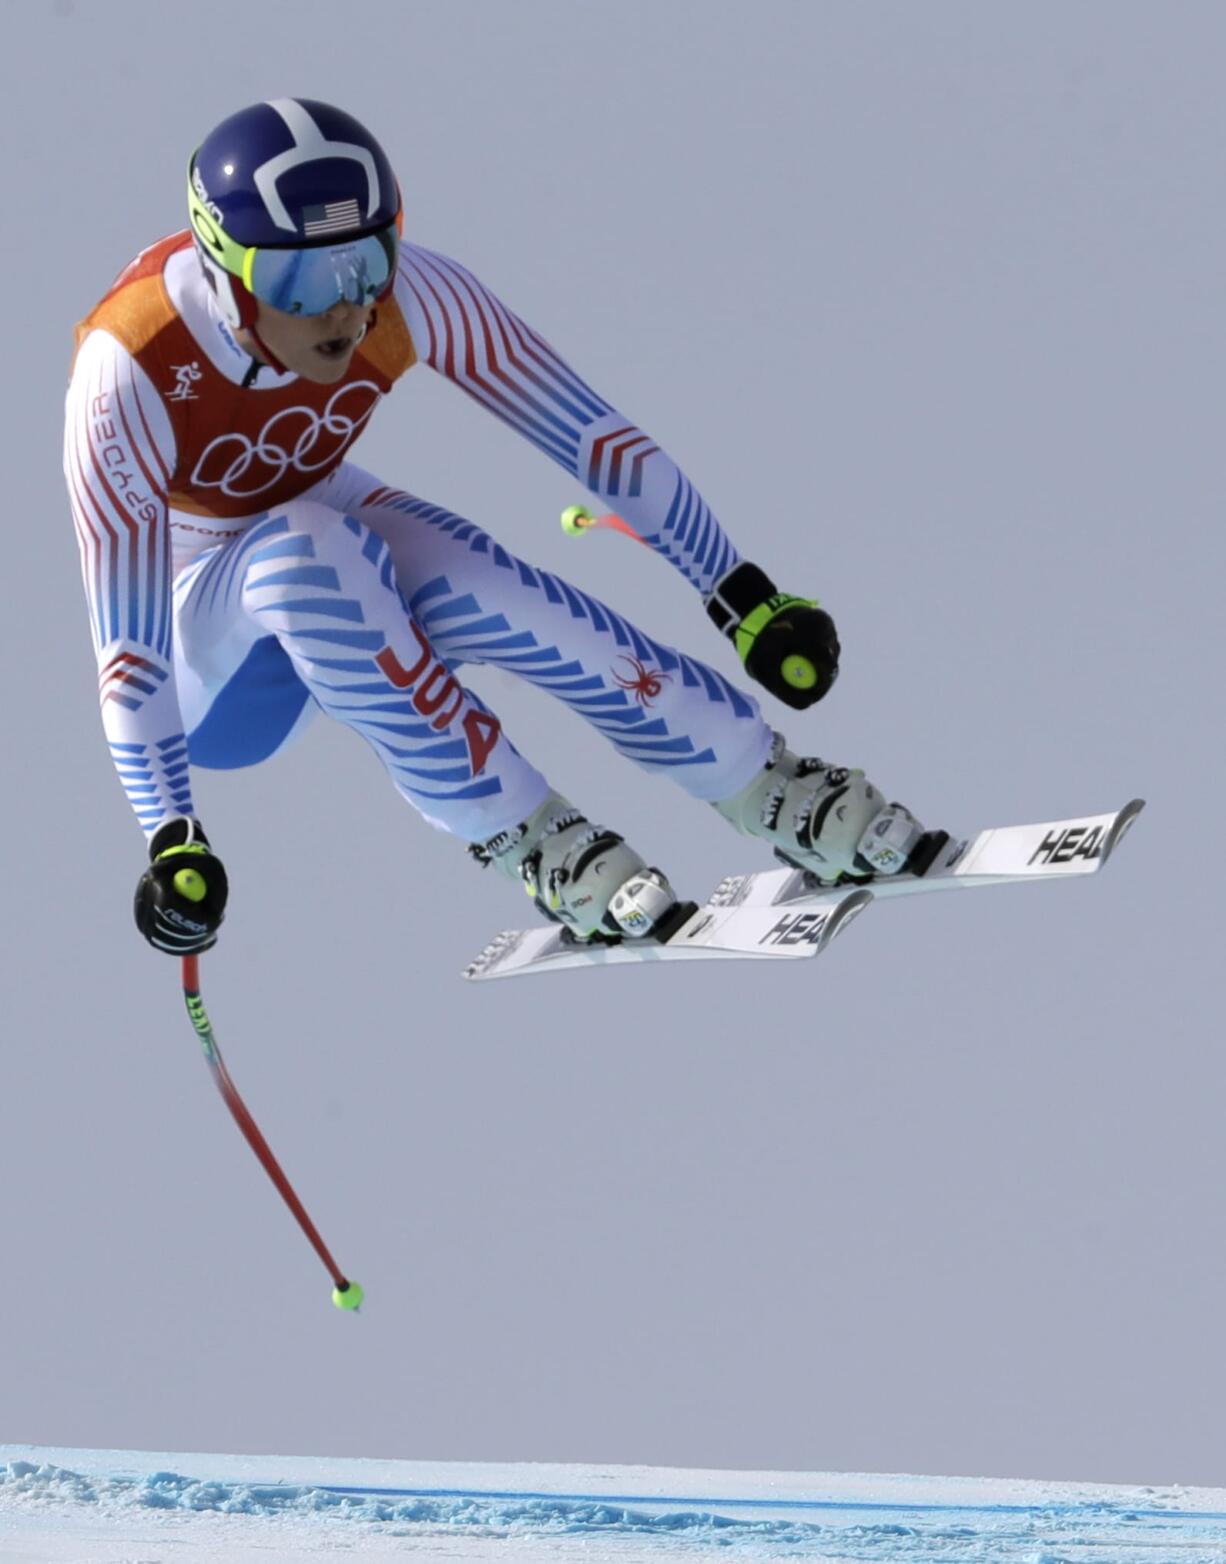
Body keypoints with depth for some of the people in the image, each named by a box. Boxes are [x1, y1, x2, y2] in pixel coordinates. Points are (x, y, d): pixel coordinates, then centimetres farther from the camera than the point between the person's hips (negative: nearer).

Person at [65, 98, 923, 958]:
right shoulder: (129, 379, -33)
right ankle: (532, 841, -25)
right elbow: (130, 646, -31)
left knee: (468, 588, -31)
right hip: (207, 649, -3)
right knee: (303, 551, -37)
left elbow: (595, 437, -17)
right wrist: (171, 840, -34)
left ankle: (773, 790, -16)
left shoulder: (406, 295, -23)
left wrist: (746, 596, -15)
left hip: (335, 558, 3)